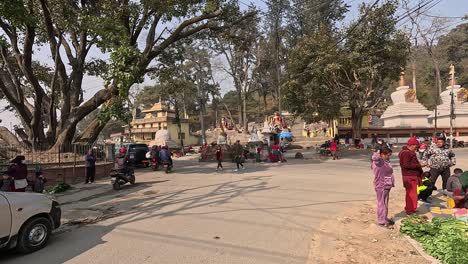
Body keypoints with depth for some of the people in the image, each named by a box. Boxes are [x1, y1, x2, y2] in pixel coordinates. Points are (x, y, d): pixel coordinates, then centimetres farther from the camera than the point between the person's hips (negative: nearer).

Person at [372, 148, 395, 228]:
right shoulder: (379, 161, -20)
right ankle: (382, 221, 9)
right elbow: (374, 157, -45)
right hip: (381, 186, -10)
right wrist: (378, 152, -26)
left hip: (386, 186, 10)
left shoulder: (385, 161, 12)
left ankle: (385, 218, 33)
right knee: (382, 203, 0)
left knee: (385, 203, 20)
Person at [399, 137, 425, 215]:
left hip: (412, 175, 11)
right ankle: (410, 210, 2)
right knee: (412, 194, -5)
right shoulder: (406, 153, -17)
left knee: (410, 193, 19)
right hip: (410, 177, -11)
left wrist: (419, 164, 10)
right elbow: (406, 165, -24)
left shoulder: (409, 152, 17)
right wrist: (419, 165, -21)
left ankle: (409, 209, 31)